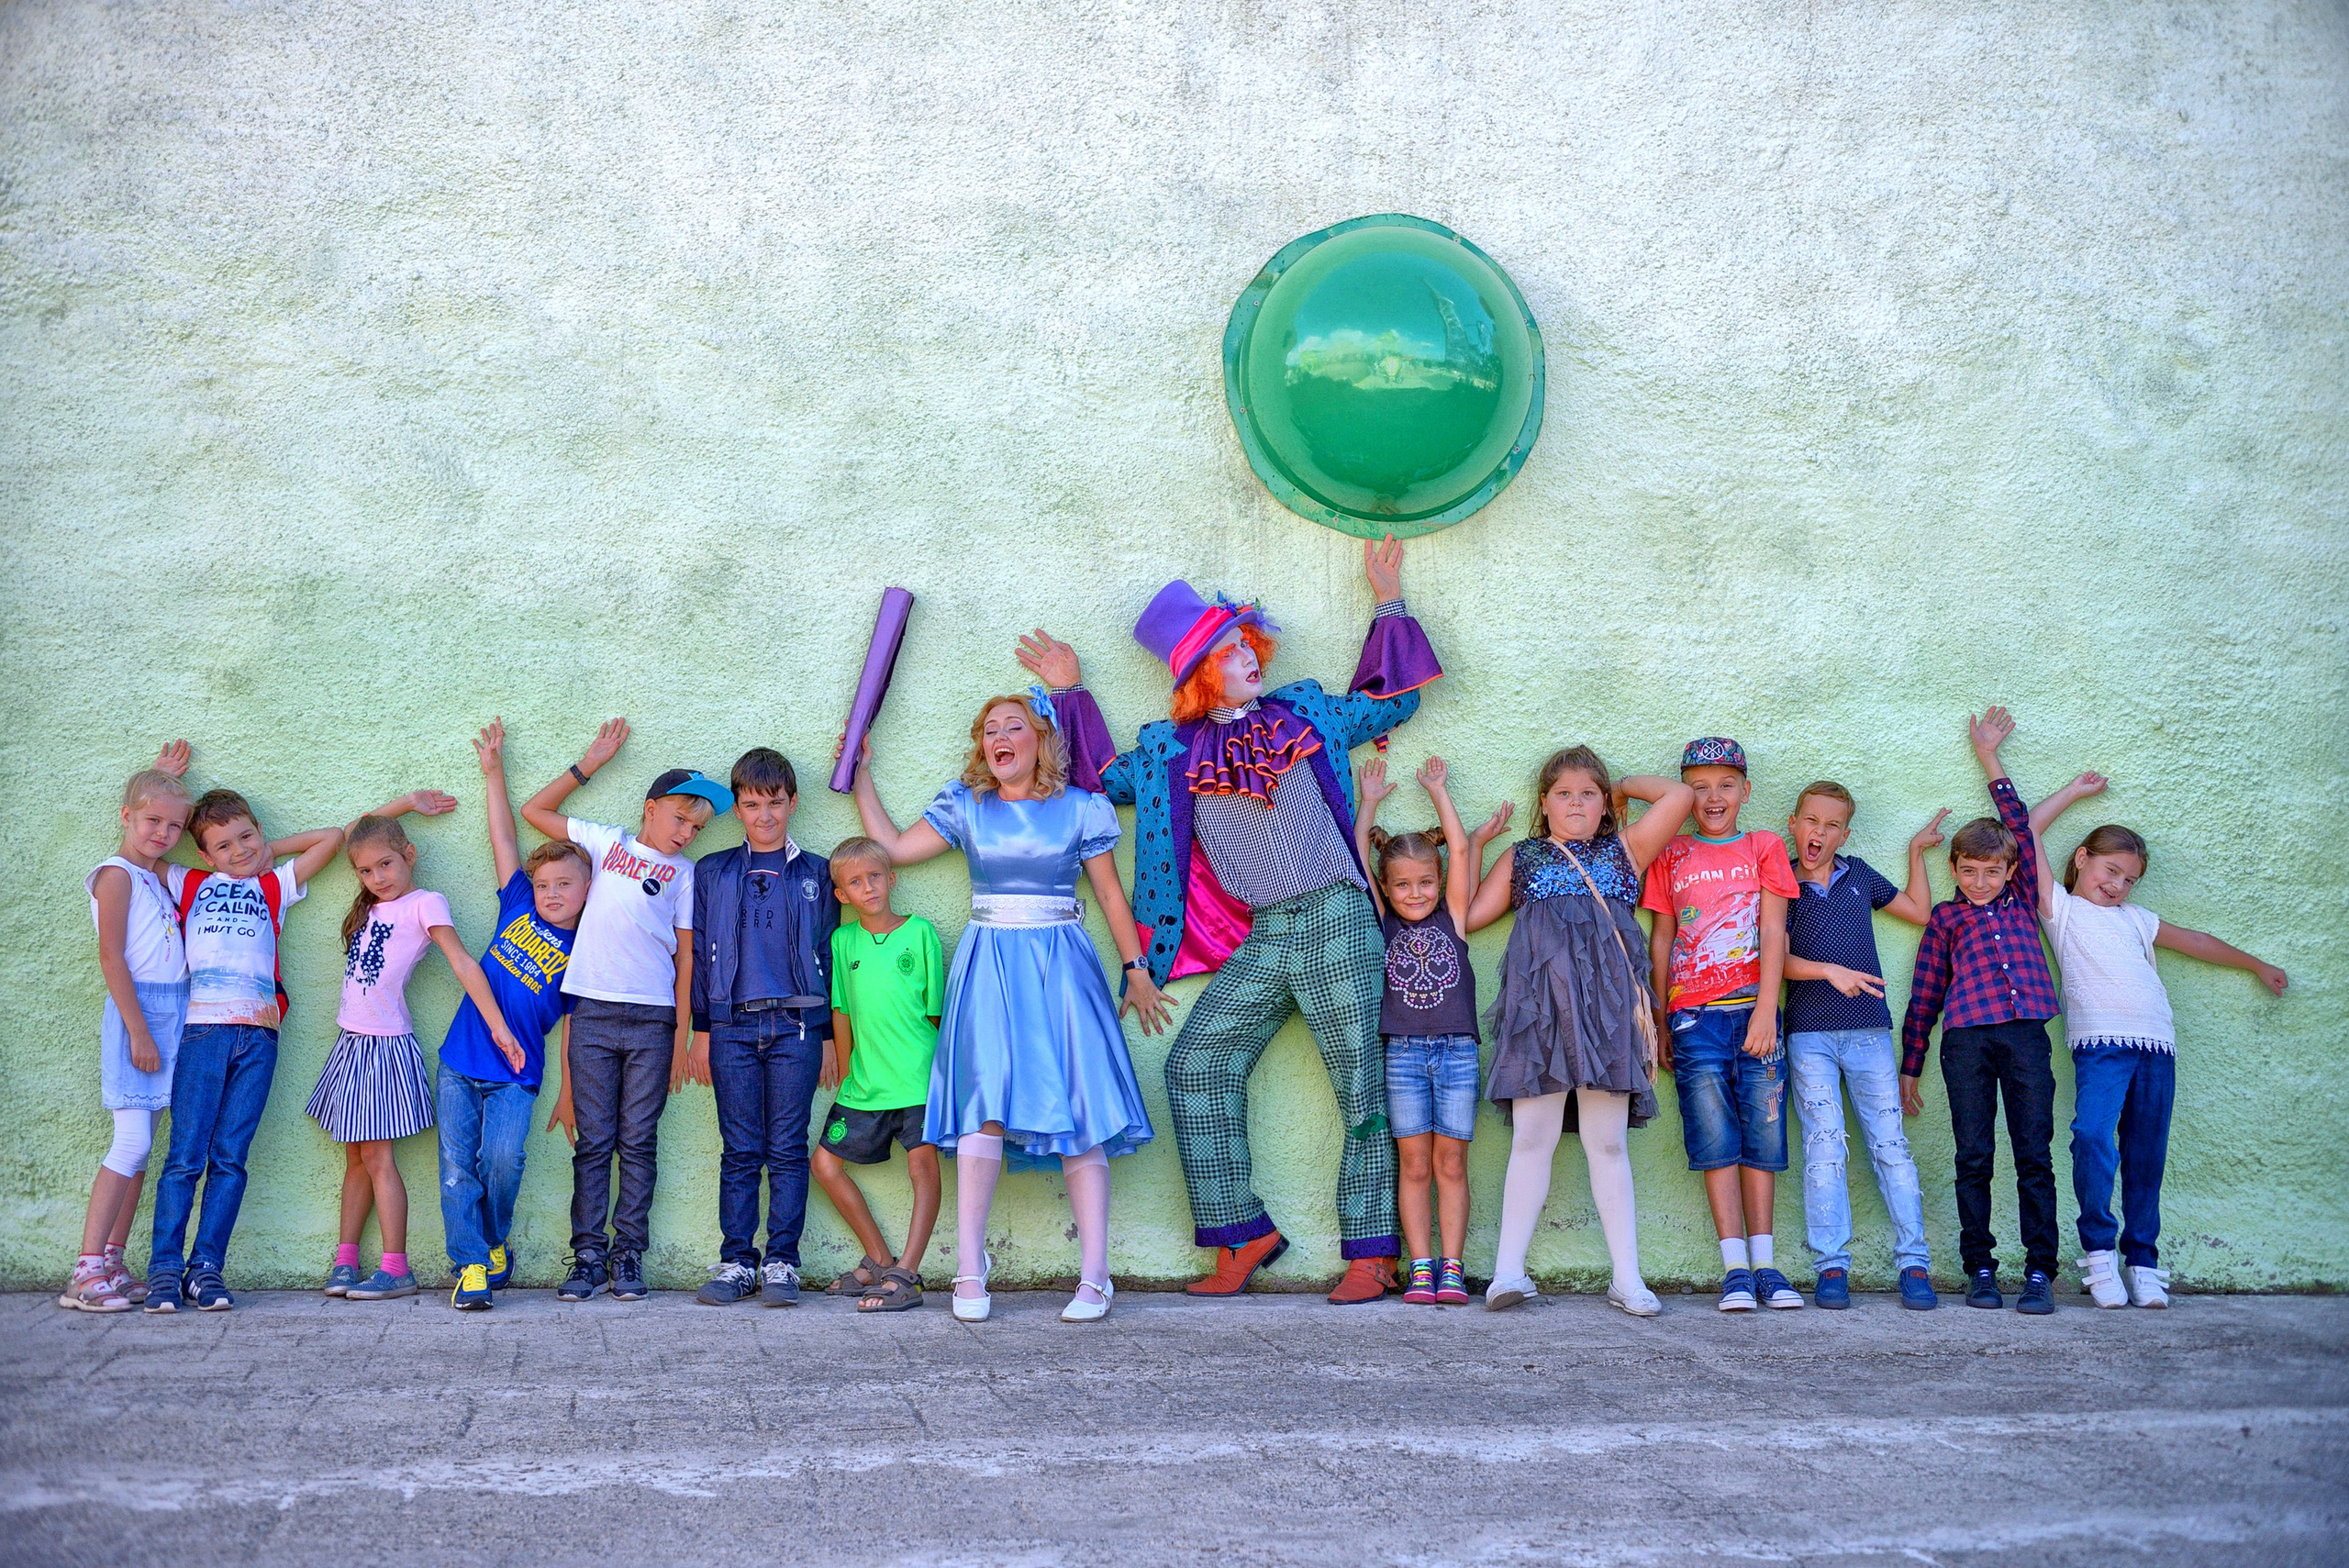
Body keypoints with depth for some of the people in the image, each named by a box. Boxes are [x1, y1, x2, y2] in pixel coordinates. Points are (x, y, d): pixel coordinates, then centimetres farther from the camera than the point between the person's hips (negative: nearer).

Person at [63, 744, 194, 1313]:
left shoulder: (158, 874, 15)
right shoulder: (116, 875, -8)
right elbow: (111, 958, -14)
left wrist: (162, 779, 28)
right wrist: (138, 1031, -18)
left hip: (171, 1011, 8)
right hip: (137, 1010, -8)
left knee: (140, 1145, 6)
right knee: (132, 1143, -12)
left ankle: (111, 1264, 9)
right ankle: (86, 1273, -10)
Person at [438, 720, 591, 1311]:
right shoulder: (518, 909, 8)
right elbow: (505, 837, 12)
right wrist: (494, 769, 14)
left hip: (515, 1077, -3)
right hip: (458, 1066, 3)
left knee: (502, 1159, -20)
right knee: (457, 1168, -4)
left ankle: (497, 1245, 6)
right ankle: (470, 1268, 2)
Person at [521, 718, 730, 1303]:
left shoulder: (684, 873, 11)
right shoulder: (607, 840, 14)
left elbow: (686, 956, 7)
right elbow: (535, 811, 21)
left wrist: (683, 1036, 1)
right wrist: (590, 763, 17)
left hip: (652, 1019, 0)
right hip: (593, 1013, 0)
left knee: (638, 1142, 1)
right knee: (593, 1143, 1)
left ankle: (628, 1256, 7)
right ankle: (589, 1256, 4)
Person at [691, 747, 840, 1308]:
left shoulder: (816, 874, 12)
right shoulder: (712, 873, 14)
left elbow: (829, 955, 10)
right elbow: (699, 953, 12)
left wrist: (828, 1034, 5)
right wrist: (701, 1027, 5)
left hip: (796, 1025, -1)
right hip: (732, 1026, 1)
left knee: (788, 1151, 0)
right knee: (740, 1153, 1)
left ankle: (782, 1263, 5)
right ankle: (736, 1263, 7)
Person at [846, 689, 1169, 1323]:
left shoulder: (1082, 809, 5)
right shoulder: (965, 806, 11)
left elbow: (1111, 895, 9)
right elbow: (895, 848, 10)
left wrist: (1137, 973, 7)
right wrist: (861, 773, 13)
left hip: (1061, 966, -1)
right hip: (987, 967, 1)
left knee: (1079, 1111, -6)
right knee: (984, 1102, -11)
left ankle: (1095, 1277, -3)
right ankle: (970, 1270, -6)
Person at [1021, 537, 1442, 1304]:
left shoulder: (1303, 712, 12)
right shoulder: (1173, 749, 13)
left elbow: (1396, 698, 21)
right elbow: (1103, 777, 23)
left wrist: (1387, 600, 21)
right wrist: (1070, 693, 22)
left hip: (1335, 918, -2)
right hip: (1261, 938, 3)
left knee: (1363, 1084, -3)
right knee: (1197, 1065, -6)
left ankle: (1371, 1254, 3)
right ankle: (1243, 1238, 1)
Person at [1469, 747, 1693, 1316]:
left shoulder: (1625, 850, 18)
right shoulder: (1521, 858, 20)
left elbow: (1680, 794, 11)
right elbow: (1468, 915, 16)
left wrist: (1623, 788, 22)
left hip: (1606, 1001, 0)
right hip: (1539, 1001, 0)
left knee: (1606, 1142, -1)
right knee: (1531, 1137, -5)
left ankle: (1627, 1278, 3)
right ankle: (1508, 1271, -4)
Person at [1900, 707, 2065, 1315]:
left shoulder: (2022, 900, 19)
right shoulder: (1946, 916, 15)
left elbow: (2022, 826, 21)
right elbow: (1924, 994, 15)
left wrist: (1989, 757, 27)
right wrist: (1909, 1066, 13)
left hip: (2026, 1037, 1)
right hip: (1967, 1039, -1)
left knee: (2034, 1155, -2)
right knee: (1974, 1157, -1)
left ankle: (2039, 1272, -1)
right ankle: (1979, 1270, 4)